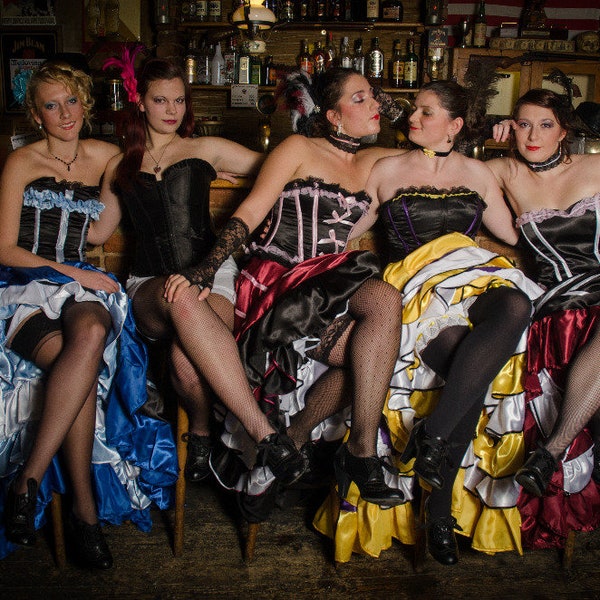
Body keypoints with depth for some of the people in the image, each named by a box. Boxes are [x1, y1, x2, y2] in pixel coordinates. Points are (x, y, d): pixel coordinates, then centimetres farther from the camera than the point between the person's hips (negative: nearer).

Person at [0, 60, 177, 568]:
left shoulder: (104, 157, 18)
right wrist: (72, 273, -11)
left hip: (79, 283, 3)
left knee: (92, 334, -37)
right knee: (75, 359, -35)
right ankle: (85, 510, -27)